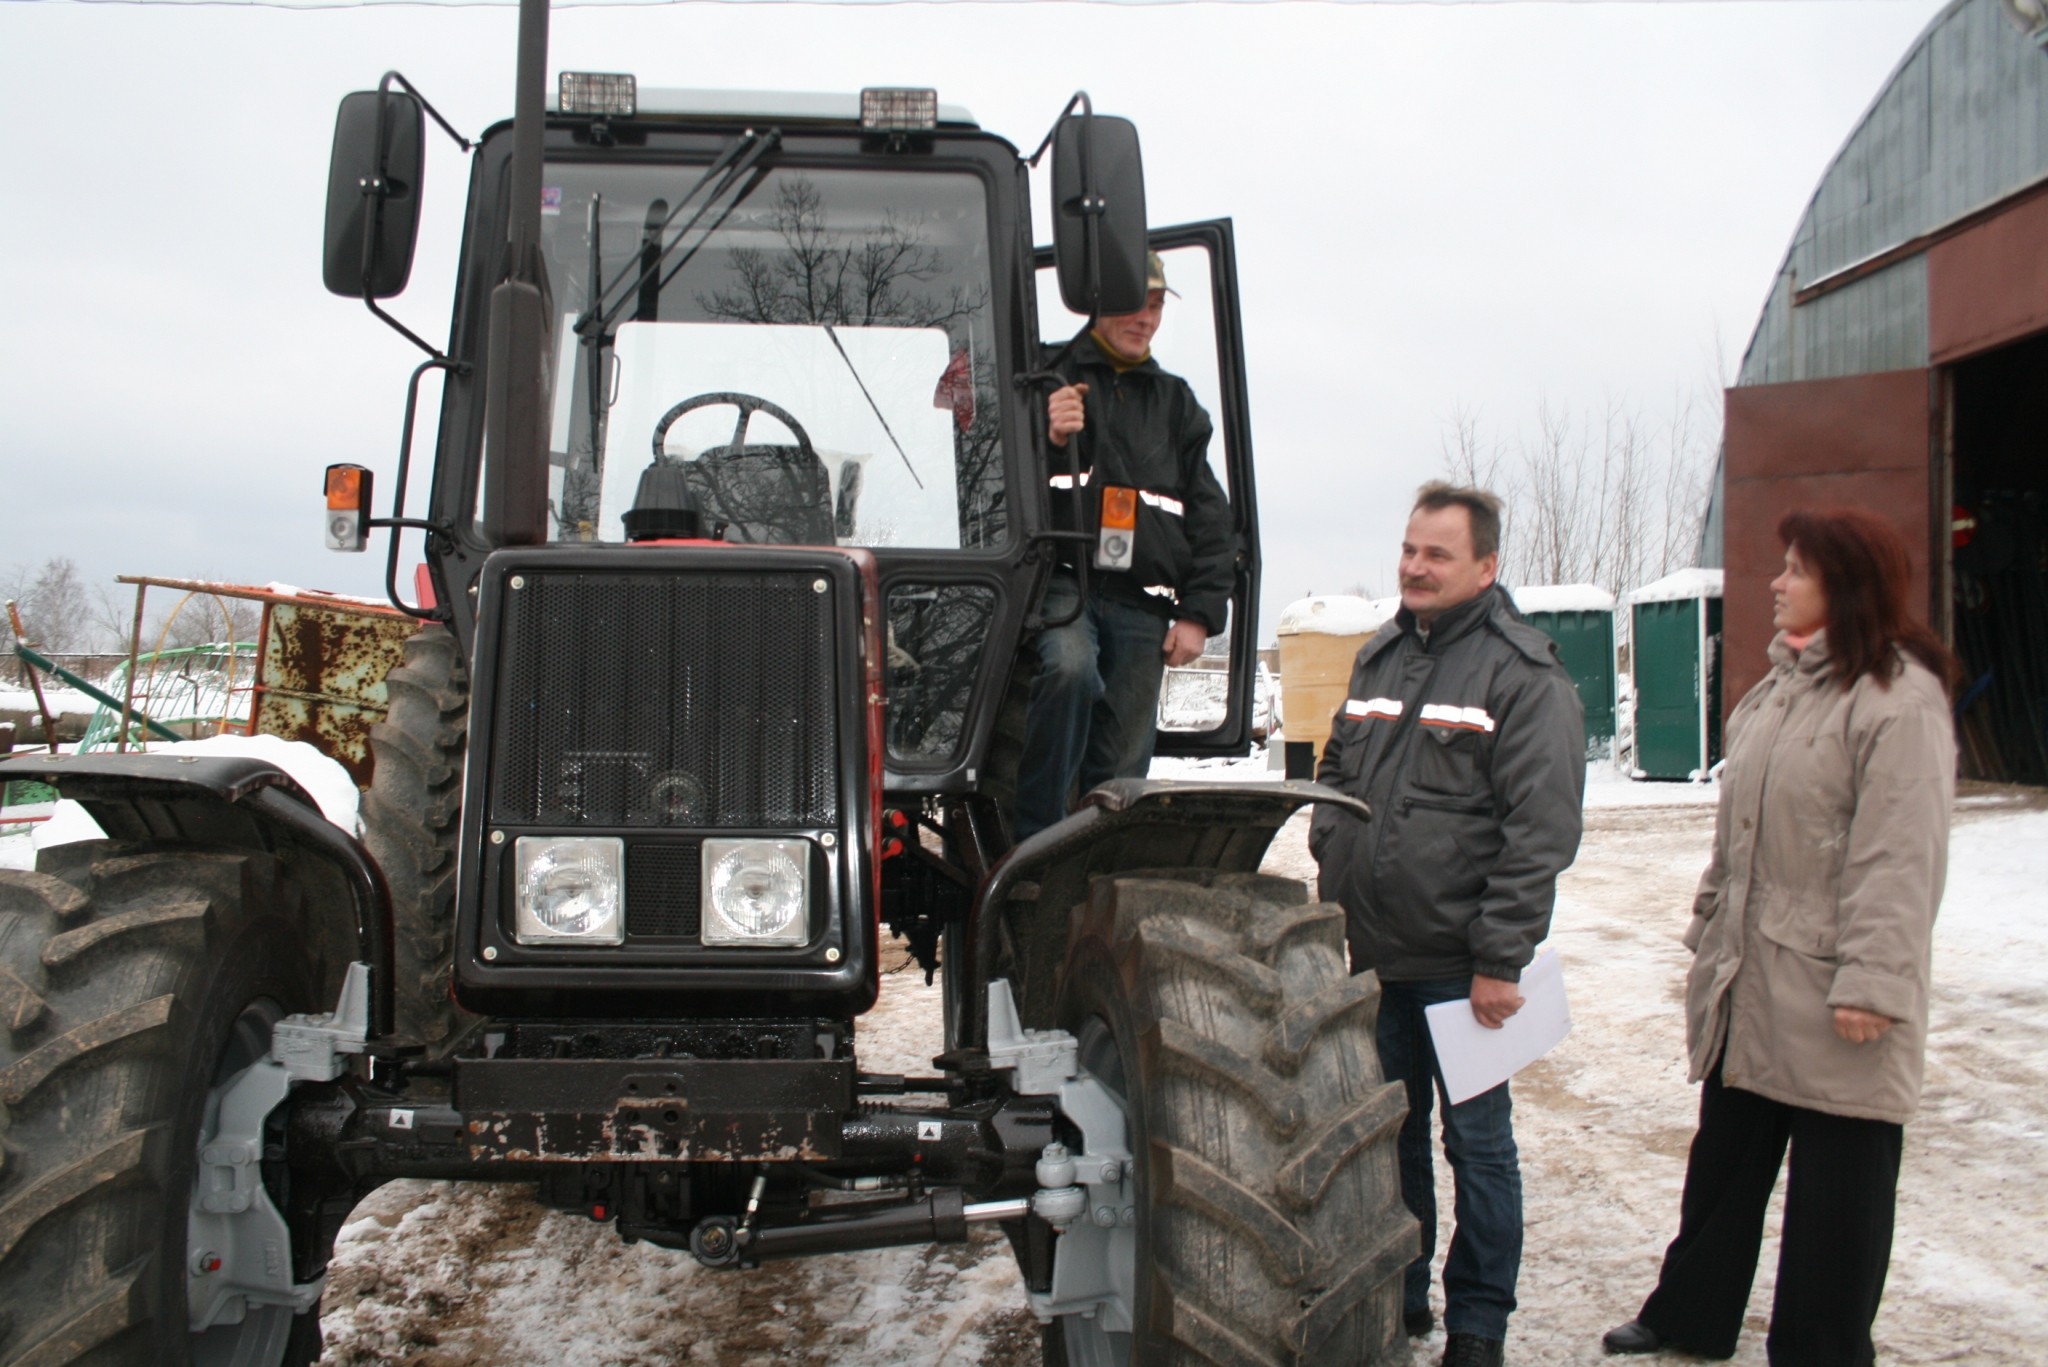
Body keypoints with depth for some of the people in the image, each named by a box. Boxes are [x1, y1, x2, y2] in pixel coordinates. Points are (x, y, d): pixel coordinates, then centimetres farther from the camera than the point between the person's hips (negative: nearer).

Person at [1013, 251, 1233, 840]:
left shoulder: (1176, 403, 21)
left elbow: (1210, 520, 20)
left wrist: (1199, 613, 8)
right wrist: (1046, 441, -20)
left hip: (1142, 607, 4)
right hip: (1064, 582, -4)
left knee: (1121, 770, 1)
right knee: (1072, 668, -35)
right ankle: (1033, 840, -27)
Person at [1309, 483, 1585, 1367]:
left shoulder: (1522, 675, -10)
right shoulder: (1379, 659, 12)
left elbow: (1542, 829, -15)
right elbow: (1335, 776, 22)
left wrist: (1500, 959, -17)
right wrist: (1333, 869, 10)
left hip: (1459, 961, -6)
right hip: (1371, 955, 6)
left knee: (1477, 1141, 6)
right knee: (1387, 1131, 16)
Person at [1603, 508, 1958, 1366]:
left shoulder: (1898, 699, -15)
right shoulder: (1779, 687, 14)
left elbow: (1900, 855, -20)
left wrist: (1872, 979, -24)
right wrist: (1710, 928, 18)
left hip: (1828, 992, -9)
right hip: (1748, 979, 9)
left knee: (1838, 1181, 5)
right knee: (1725, 1158, 19)